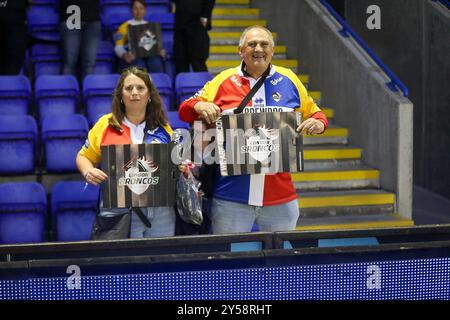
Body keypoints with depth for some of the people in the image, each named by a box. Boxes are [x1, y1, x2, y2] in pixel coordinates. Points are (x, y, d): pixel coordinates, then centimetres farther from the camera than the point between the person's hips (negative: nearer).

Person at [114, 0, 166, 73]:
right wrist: (124, 55, -19)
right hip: (132, 56, -2)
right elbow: (118, 47, 5)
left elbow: (157, 43, 19)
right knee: (139, 66, -37)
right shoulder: (125, 26, 15)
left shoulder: (151, 26, 25)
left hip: (149, 55, 2)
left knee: (156, 63, -34)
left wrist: (161, 51, -6)